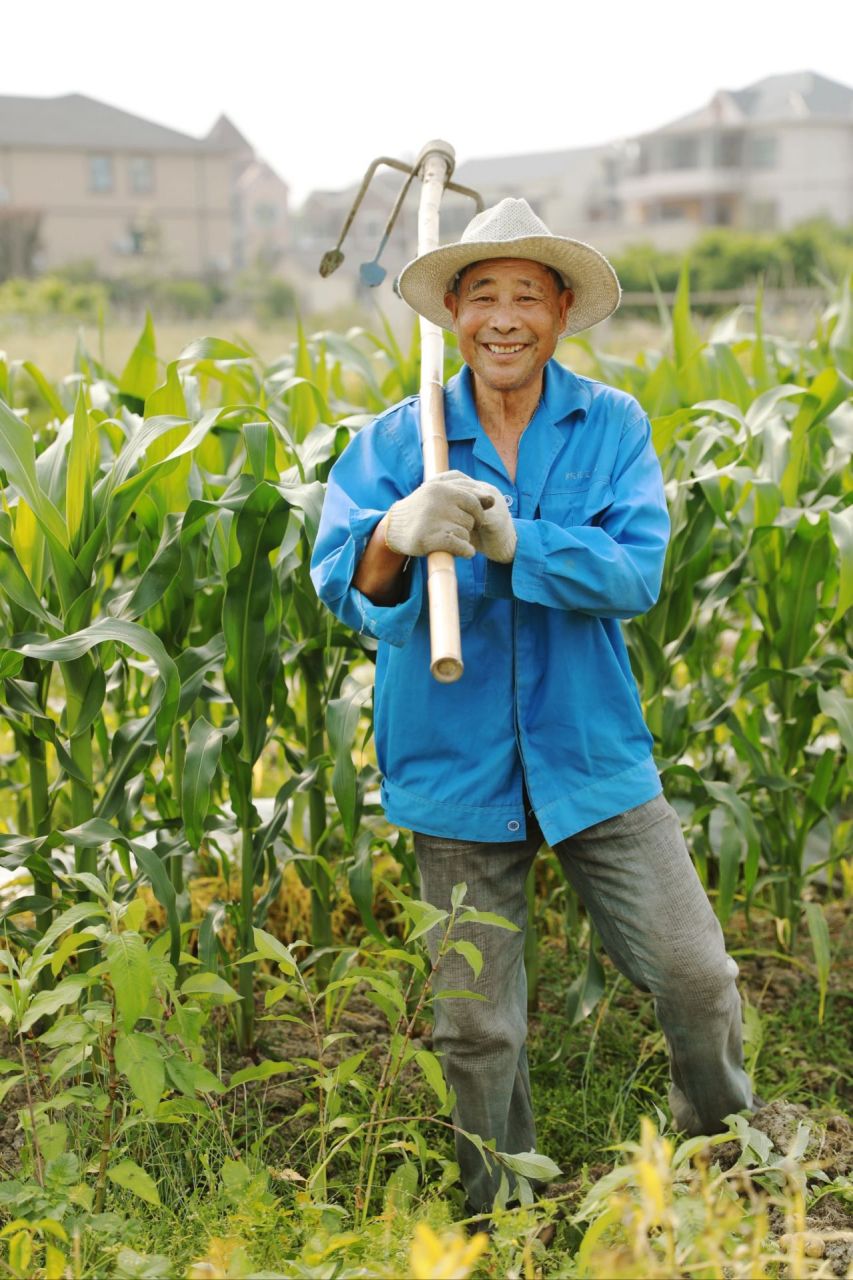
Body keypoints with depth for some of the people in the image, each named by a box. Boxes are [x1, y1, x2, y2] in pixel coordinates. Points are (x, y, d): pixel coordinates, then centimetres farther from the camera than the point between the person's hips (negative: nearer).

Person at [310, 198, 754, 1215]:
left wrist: (511, 540, -29)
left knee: (696, 977, 3)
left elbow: (636, 574, -14)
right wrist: (397, 536, -36)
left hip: (592, 757, 0)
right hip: (457, 772, 0)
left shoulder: (612, 426, -1)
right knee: (475, 1028, 10)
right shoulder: (399, 438, -1)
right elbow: (339, 574, -14)